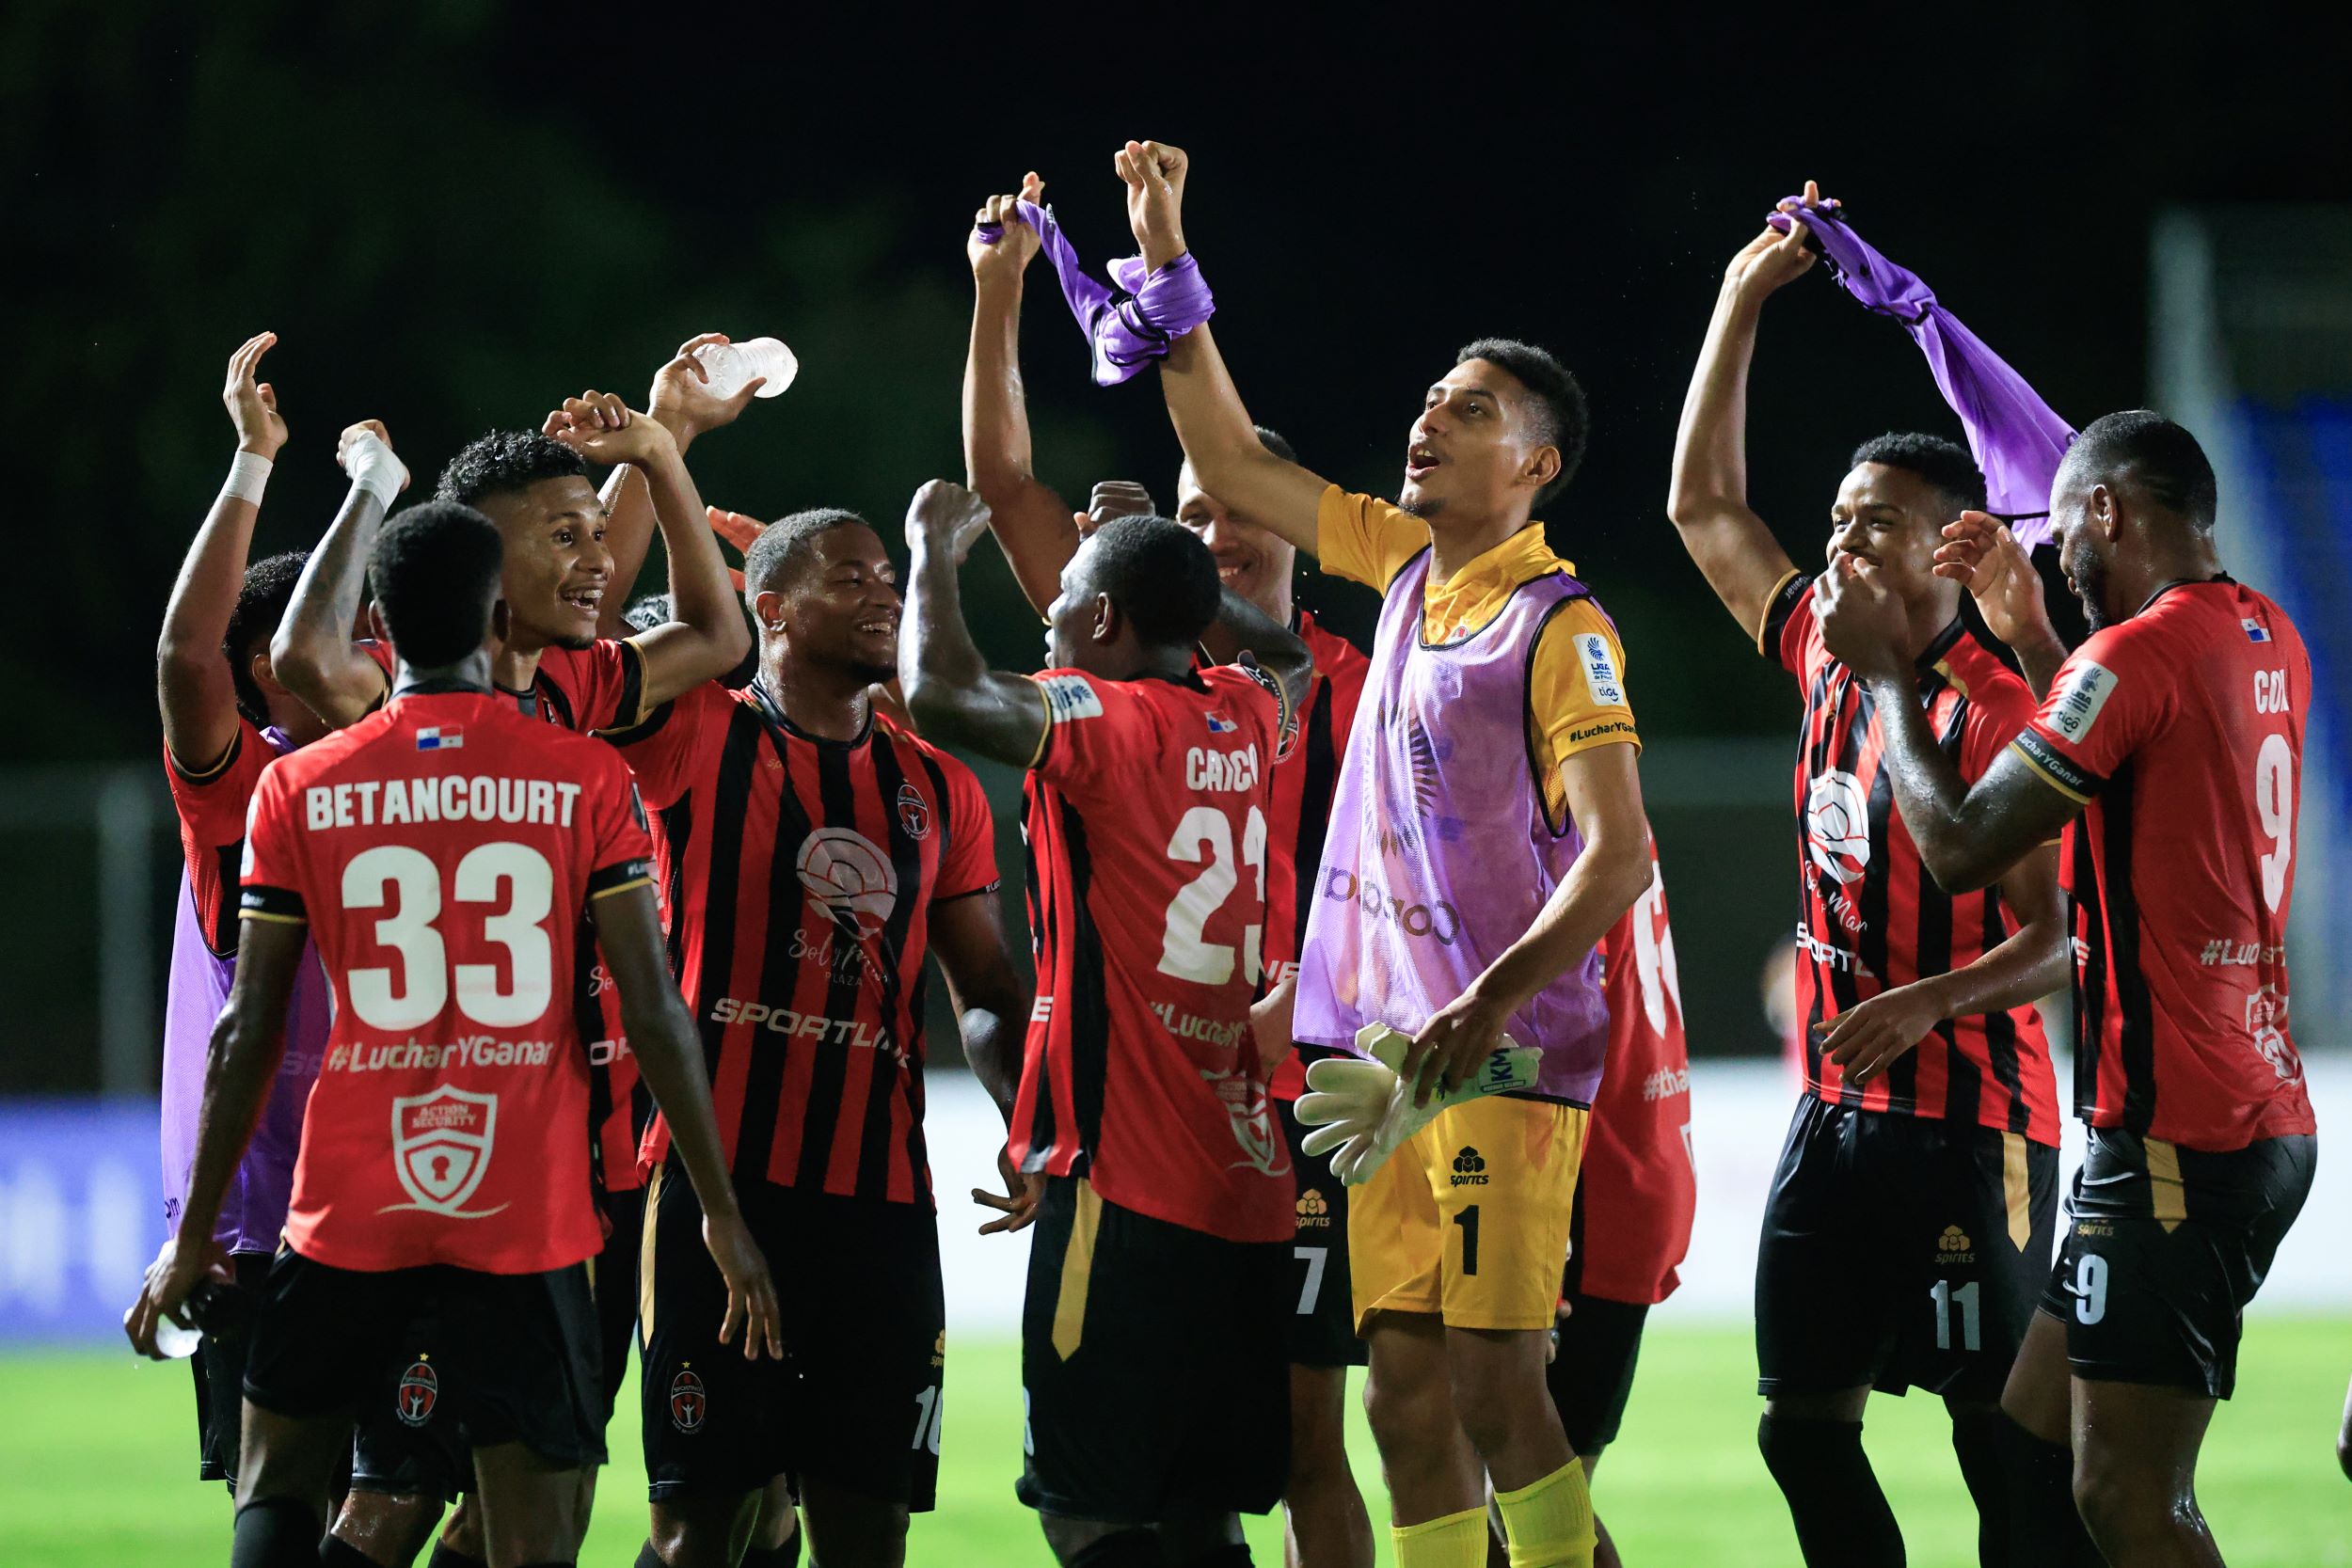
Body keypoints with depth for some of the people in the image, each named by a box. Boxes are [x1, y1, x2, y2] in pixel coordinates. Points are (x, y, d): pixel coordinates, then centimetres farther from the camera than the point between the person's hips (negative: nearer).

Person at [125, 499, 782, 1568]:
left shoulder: (298, 790, 1)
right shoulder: (586, 780, -1)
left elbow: (249, 1030, 2)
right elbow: (654, 1017, -5)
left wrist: (193, 1237, 10)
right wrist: (723, 1214, 3)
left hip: (349, 1210, 1)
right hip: (529, 1219, -1)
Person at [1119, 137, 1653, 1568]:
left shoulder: (1558, 623, -9)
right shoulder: (1410, 565, 13)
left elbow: (1619, 856, -15)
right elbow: (1231, 459, 21)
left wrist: (1493, 1003, -26)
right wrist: (1165, 262, 15)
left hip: (1503, 1055, -7)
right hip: (1387, 1044, 7)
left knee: (1493, 1380, -11)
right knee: (1408, 1389, 4)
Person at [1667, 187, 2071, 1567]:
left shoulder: (1995, 711, -14)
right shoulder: (1825, 664, 8)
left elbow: (2063, 938, -16)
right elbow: (1704, 506, 19)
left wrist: (1928, 1002, -32)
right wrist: (1742, 304, 16)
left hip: (1969, 1121, -8)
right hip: (1841, 1109, 8)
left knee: (1997, 1429, -4)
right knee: (1803, 1421, 5)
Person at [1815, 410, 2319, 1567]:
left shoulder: (2138, 654, -16)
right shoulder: (2267, 638, 13)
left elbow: (1961, 847, -13)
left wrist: (1886, 672, -1)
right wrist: (2028, 637, 26)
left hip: (2174, 1141, -10)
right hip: (2264, 1115, 10)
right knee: (2035, 1442, 16)